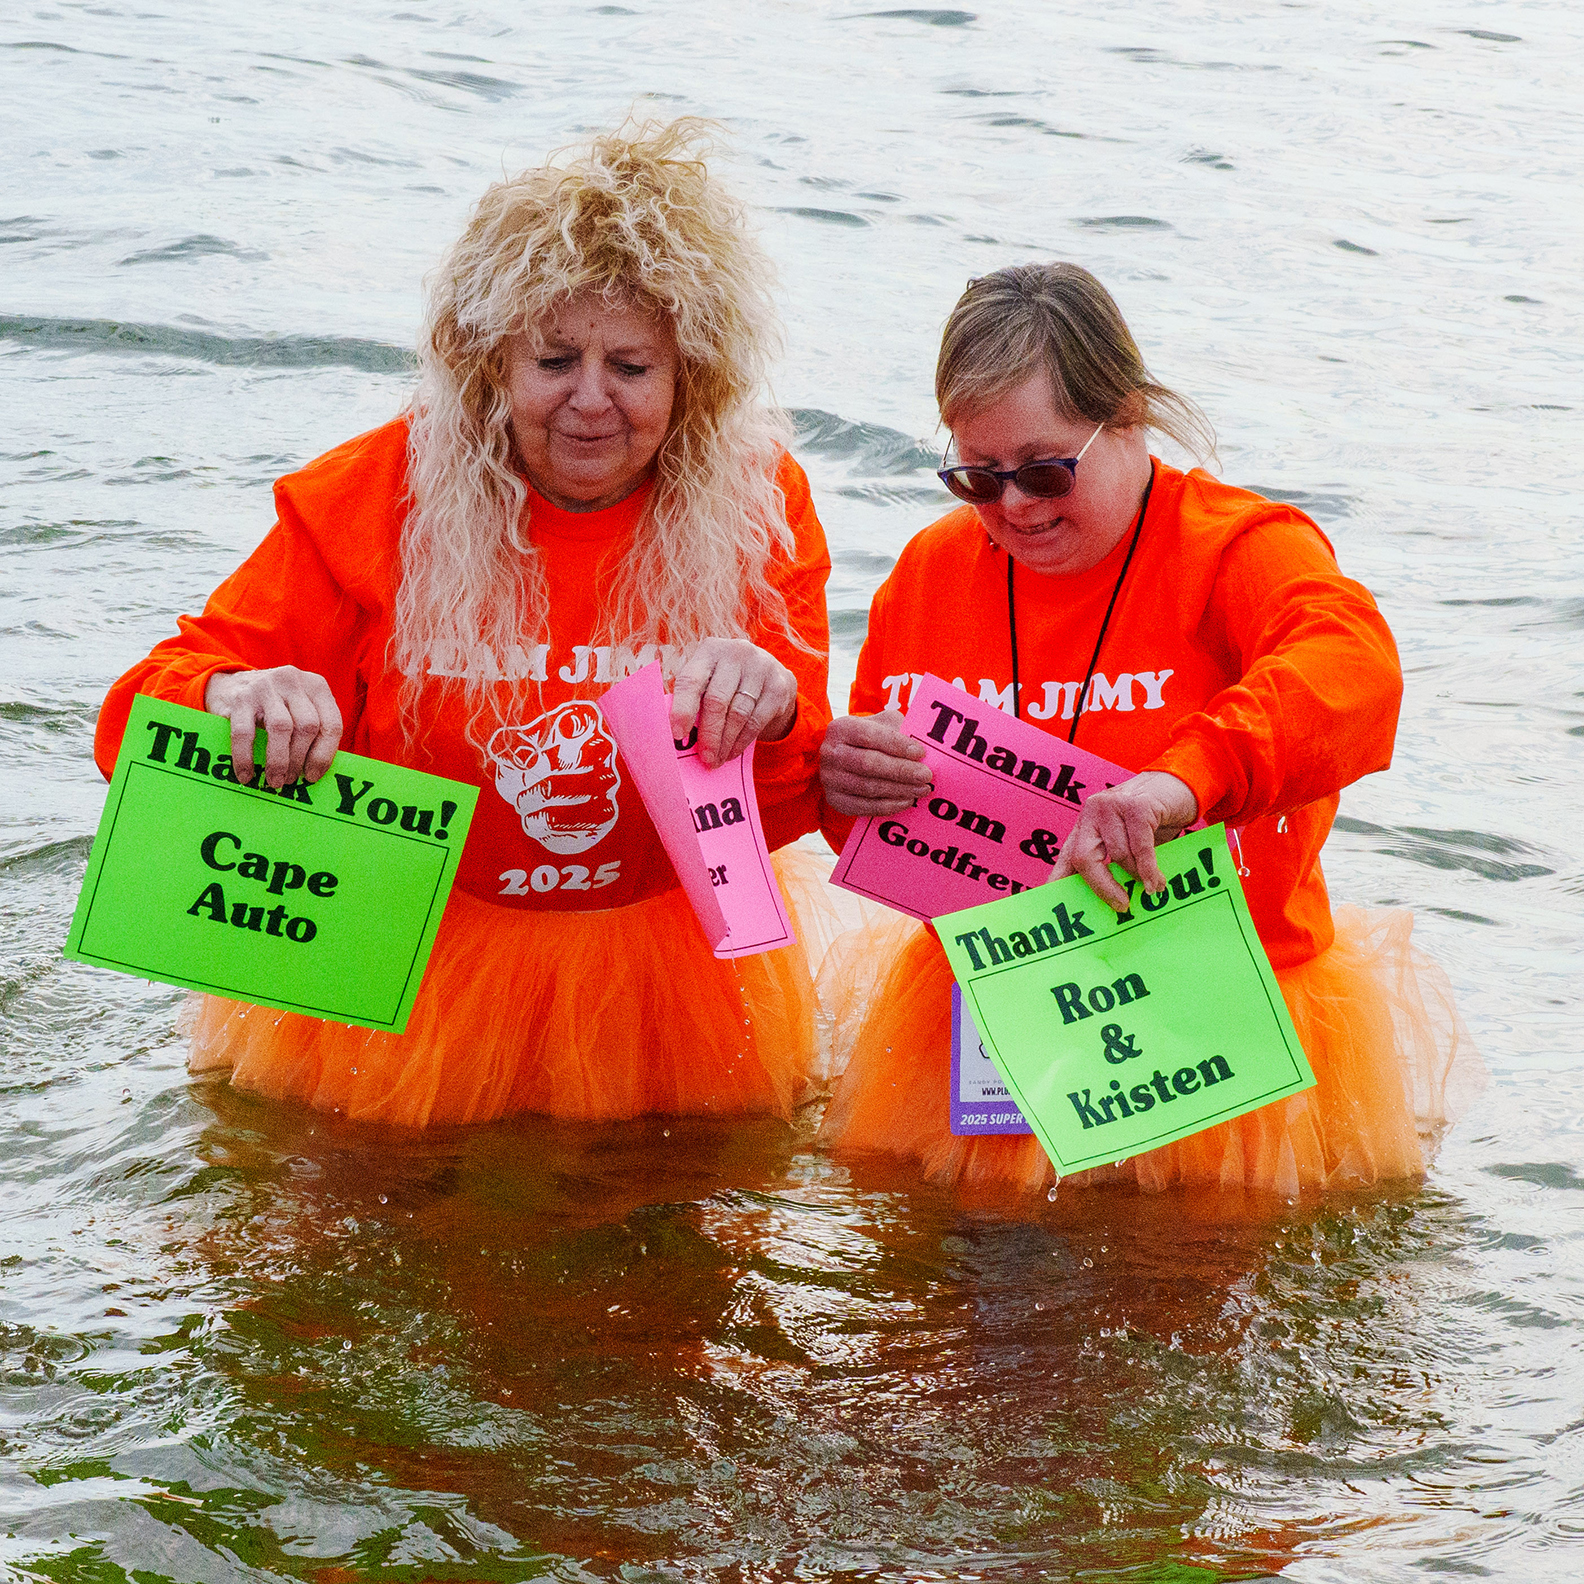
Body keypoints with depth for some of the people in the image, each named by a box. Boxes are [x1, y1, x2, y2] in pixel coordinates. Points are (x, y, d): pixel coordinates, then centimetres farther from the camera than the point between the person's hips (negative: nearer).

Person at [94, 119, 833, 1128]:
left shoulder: (758, 505, -10)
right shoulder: (373, 496, -14)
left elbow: (780, 818, -11)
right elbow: (143, 714, -15)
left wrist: (770, 714, -35)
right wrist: (234, 699, -41)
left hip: (664, 952, 1)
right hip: (412, 950, -1)